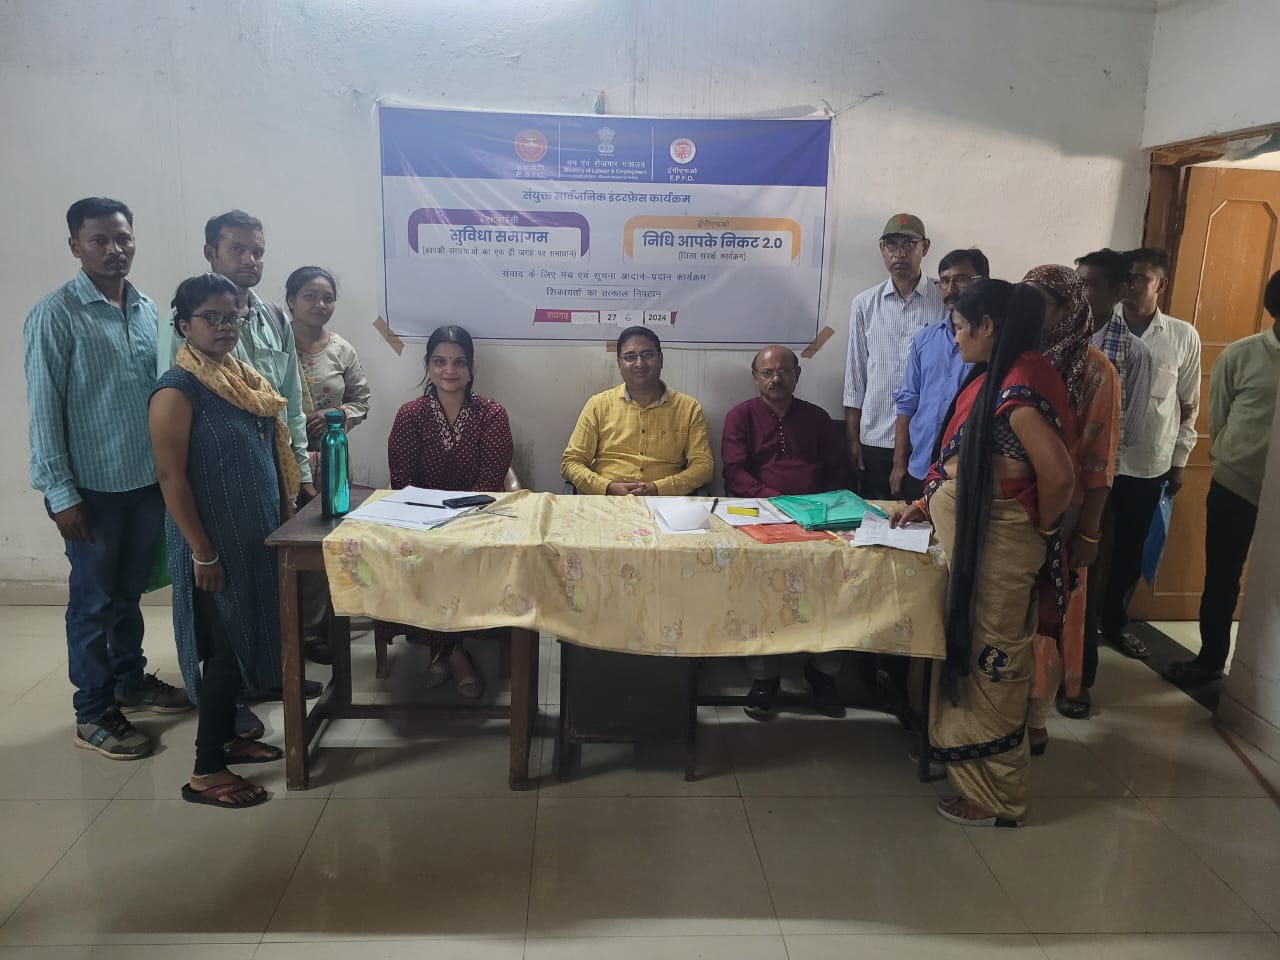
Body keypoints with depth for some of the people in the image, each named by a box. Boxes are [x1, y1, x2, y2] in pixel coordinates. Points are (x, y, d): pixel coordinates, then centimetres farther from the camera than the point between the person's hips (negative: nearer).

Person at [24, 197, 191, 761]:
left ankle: (131, 681, 36)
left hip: (148, 480, 5)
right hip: (93, 486, -5)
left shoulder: (147, 309, 6)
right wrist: (61, 493, -15)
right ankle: (93, 713, 20)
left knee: (130, 592, 19)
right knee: (93, 600, 7)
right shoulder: (55, 315, -12)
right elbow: (44, 409, -12)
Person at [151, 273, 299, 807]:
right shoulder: (178, 390, -16)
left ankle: (227, 737, 32)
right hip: (216, 542, -8)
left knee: (243, 639, 16)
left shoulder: (246, 378, 9)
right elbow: (171, 477, -18)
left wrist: (287, 520, 13)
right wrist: (203, 553, -19)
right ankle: (206, 772, 9)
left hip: (258, 536, 8)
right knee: (224, 645, -2)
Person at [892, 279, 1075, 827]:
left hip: (999, 545, -10)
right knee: (968, 648, 20)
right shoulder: (996, 377, 9)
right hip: (973, 536, 10)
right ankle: (962, 751, 38)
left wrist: (1040, 529, -13)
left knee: (992, 660, 3)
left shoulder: (1018, 388, -23)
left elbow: (1058, 475, -28)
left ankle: (996, 798, 19)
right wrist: (928, 503, 12)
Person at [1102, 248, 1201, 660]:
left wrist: (1179, 462, 8)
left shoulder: (1184, 337, -1)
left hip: (1149, 465, 2)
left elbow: (1188, 405, 7)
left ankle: (1115, 622, 33)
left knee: (1131, 550, 14)